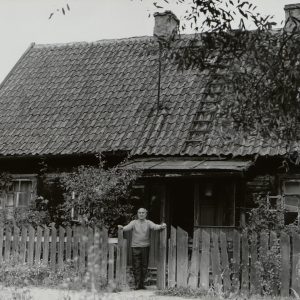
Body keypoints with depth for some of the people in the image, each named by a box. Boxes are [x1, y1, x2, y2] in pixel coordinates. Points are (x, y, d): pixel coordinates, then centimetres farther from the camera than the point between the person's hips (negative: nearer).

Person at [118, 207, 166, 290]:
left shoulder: (148, 223, 7)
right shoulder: (134, 222, 7)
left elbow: (154, 226, -10)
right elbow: (127, 227, -9)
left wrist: (161, 226, -30)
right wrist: (122, 227, -31)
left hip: (145, 247, 1)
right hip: (135, 247, -1)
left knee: (144, 266, 3)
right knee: (136, 266, -3)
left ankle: (142, 283, 12)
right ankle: (137, 284, 0)